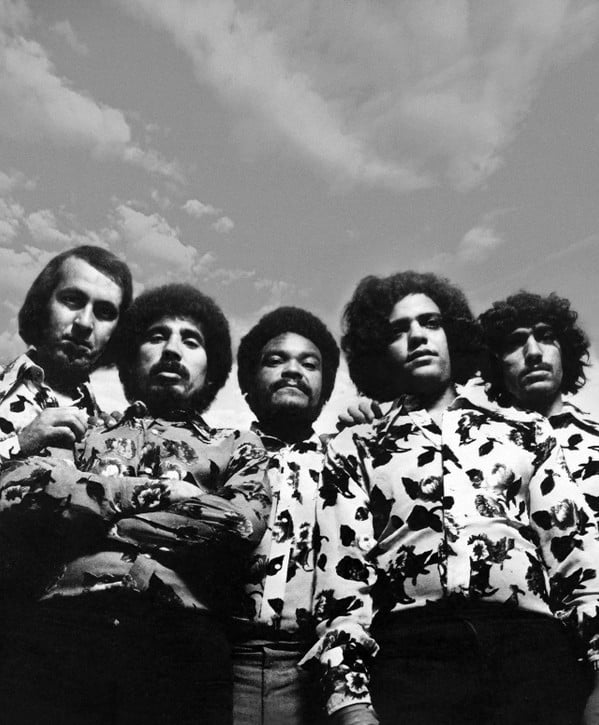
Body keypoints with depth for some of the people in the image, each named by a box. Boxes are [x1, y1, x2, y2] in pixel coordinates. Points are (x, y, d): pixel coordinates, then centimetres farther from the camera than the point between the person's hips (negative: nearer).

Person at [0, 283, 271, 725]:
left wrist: (82, 505, 3)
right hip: (56, 629, 1)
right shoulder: (82, 435, 23)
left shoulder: (236, 446, 21)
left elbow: (243, 523, 0)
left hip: (179, 641, 0)